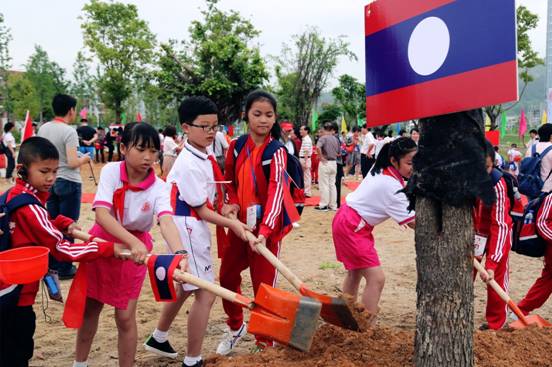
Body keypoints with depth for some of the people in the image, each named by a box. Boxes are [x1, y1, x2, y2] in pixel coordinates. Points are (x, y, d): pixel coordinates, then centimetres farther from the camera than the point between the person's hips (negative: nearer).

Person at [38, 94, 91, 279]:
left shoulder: (43, 129, 4)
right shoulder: (69, 131, -17)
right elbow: (72, 163, -22)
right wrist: (84, 159, -3)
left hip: (50, 182, 7)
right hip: (68, 183, -7)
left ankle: (52, 263, 24)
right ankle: (65, 268, 8)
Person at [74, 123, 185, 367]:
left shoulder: (159, 188, -18)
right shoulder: (111, 172, -18)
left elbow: (167, 222, -35)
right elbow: (101, 213, -30)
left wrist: (179, 253, -56)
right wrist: (132, 242, -45)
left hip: (136, 248, -1)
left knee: (125, 317, 0)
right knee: (89, 309, 17)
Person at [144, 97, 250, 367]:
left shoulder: (206, 155, 7)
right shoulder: (189, 165, -21)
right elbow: (201, 210, -18)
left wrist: (226, 206, 6)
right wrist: (231, 224, -14)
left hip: (194, 228, 10)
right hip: (187, 228, -10)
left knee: (186, 285, 24)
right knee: (205, 293, -7)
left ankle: (159, 338, 43)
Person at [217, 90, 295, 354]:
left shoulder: (277, 152, -14)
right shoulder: (236, 146, 2)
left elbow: (276, 192, -25)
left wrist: (265, 231, -37)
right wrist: (232, 204, -7)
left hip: (265, 228, -5)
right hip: (239, 224, 6)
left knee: (264, 285, 2)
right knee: (227, 276, 16)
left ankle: (265, 344, 20)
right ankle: (236, 327, 41)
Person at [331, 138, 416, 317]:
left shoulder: (380, 169, 0)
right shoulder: (391, 186, -25)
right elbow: (413, 222, -22)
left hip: (347, 220, 10)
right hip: (352, 227, -10)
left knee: (355, 272, 23)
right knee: (376, 278, -13)